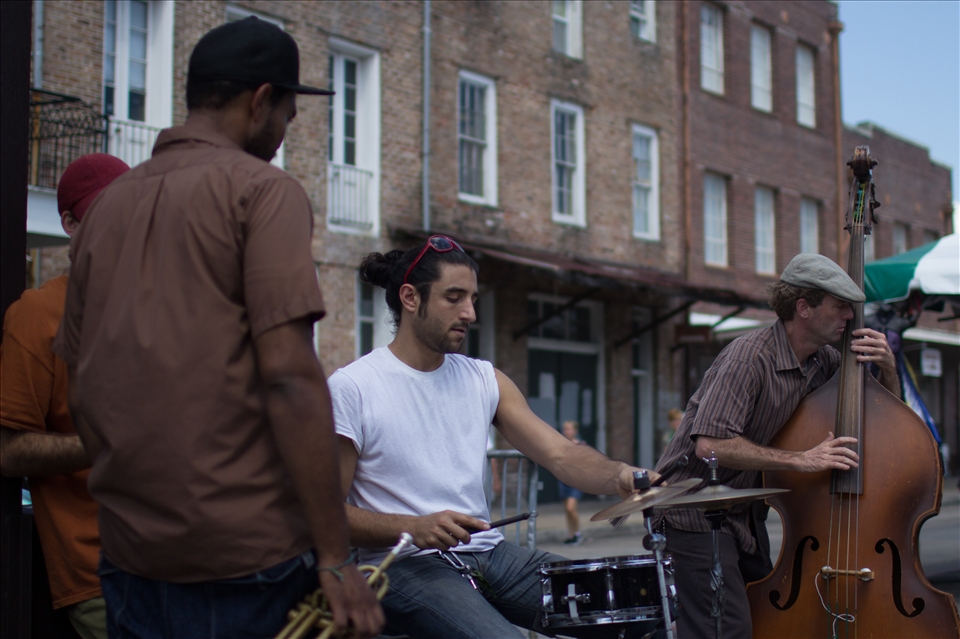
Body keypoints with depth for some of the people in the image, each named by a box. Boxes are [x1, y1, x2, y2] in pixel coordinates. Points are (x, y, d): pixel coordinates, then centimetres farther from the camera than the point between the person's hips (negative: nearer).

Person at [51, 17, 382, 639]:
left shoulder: (108, 205, 12)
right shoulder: (264, 189, -7)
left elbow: (82, 391, 15)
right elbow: (289, 376, -16)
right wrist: (335, 555, -14)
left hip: (130, 554, 6)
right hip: (247, 557, -6)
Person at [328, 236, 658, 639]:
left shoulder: (484, 379, 11)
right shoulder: (351, 389, -6)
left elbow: (561, 454, 2)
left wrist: (617, 475, -20)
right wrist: (414, 528, -21)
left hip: (490, 553, 6)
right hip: (406, 566, -6)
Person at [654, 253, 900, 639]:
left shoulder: (823, 360, 3)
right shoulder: (749, 357, -22)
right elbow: (710, 444, -31)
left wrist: (887, 369, -6)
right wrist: (799, 459, -30)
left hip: (746, 517, 9)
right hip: (694, 516, -8)